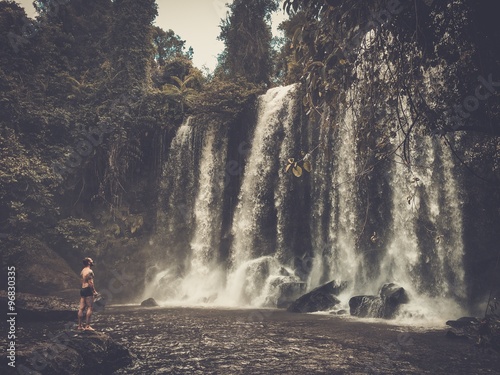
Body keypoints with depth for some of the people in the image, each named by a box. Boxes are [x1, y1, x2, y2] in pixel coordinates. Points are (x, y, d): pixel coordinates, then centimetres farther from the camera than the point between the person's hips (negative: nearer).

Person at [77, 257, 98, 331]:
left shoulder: (82, 271, 16)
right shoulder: (89, 271, -12)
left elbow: (82, 282, 16)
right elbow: (90, 282, -18)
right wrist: (94, 291, -13)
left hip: (82, 289, 9)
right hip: (88, 290, -9)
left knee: (81, 308, 9)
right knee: (89, 308, -6)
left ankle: (80, 325, 12)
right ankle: (87, 326, -8)